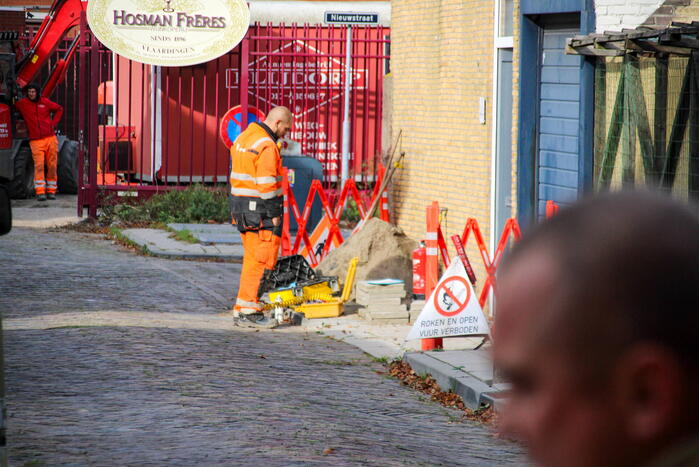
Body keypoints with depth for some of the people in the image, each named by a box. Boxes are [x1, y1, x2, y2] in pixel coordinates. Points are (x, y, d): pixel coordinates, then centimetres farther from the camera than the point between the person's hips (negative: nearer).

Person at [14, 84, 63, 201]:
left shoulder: (45, 102, 5)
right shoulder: (22, 104, 2)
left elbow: (59, 109, 21)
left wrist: (54, 123, 9)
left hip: (50, 138, 2)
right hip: (36, 141, -2)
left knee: (52, 165, 4)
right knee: (39, 165, -14)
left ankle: (51, 191, 15)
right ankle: (40, 192, -17)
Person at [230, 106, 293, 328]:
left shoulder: (242, 139, 15)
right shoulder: (267, 145, -15)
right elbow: (267, 183, -19)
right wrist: (274, 214, -14)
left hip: (241, 207, 9)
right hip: (261, 210, -9)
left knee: (252, 259, 13)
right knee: (263, 260, -6)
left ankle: (242, 310, 13)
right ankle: (249, 310, -9)